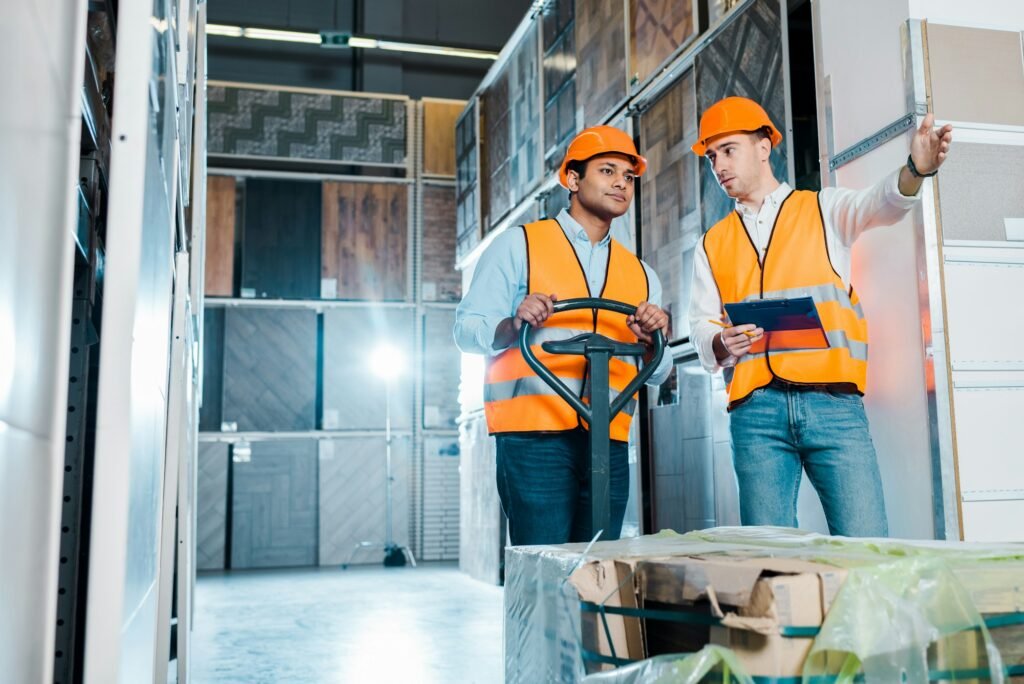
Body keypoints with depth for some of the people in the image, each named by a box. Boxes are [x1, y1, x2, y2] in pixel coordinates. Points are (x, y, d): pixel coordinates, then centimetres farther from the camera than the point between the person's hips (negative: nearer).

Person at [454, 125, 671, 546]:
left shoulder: (640, 274, 19)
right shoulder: (518, 245, 5)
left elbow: (657, 374, 15)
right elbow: (467, 329, -2)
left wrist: (653, 340, -6)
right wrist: (513, 326, -21)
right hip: (533, 436, -5)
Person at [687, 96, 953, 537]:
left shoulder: (825, 210, 14)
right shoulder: (713, 245, 20)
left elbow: (880, 205, -7)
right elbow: (702, 328, 15)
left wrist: (915, 170, -29)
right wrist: (722, 343, -9)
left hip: (832, 402, -2)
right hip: (756, 410, 2)